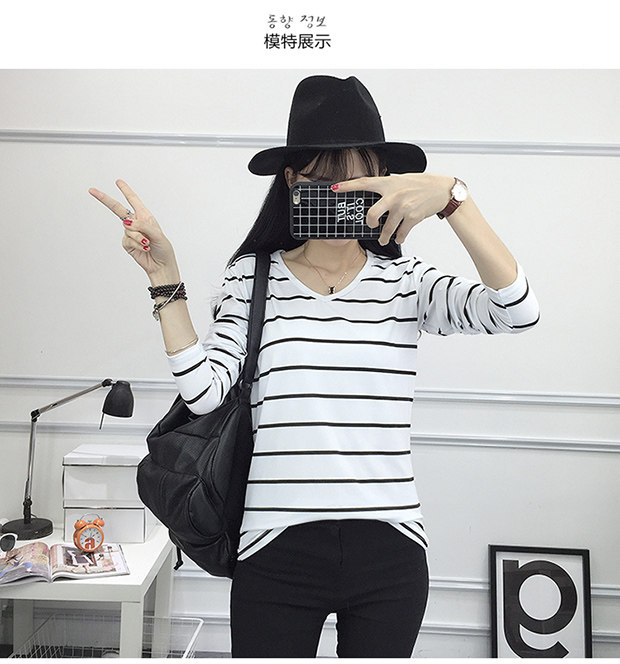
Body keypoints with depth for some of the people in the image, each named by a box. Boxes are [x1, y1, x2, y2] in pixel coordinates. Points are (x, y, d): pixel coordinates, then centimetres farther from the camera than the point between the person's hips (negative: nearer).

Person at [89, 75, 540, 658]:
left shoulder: (406, 281, 2)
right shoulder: (251, 277, 1)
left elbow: (516, 312, -12)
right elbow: (204, 391, -7)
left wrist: (452, 198, -19)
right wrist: (164, 278, -11)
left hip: (389, 550, 1)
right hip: (277, 550, -1)